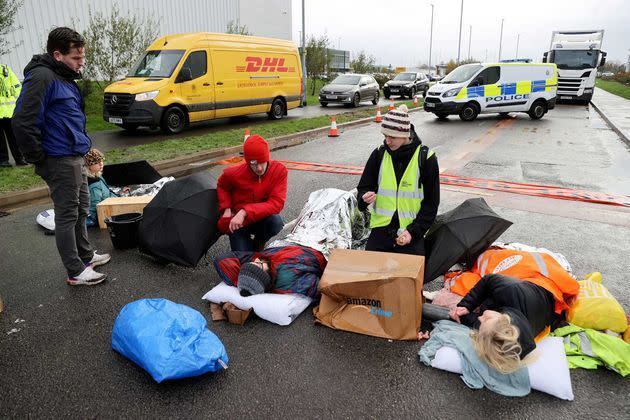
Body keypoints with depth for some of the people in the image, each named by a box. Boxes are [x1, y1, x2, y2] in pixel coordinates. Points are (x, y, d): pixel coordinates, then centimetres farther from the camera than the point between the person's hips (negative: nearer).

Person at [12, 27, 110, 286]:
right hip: (60, 161, -10)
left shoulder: (64, 77, 15)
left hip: (74, 158, 10)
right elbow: (23, 123, -23)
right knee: (67, 215, -1)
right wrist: (39, 159, -15)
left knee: (81, 209, 19)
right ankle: (76, 272, 10)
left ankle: (86, 255, 34)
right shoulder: (42, 77, -17)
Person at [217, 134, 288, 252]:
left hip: (262, 219, 0)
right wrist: (226, 209, -9)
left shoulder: (279, 170, -19)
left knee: (276, 222, -33)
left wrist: (245, 212, -33)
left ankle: (258, 244, 1)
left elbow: (277, 203, -26)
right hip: (237, 222, 0)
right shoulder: (234, 173, -15)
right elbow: (222, 186, 8)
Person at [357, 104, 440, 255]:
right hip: (382, 227, 2)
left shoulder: (425, 158, -7)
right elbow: (364, 187, 8)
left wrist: (413, 231, -12)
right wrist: (365, 197, -16)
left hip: (412, 230, -2)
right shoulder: (379, 154, 0)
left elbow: (431, 203, -4)